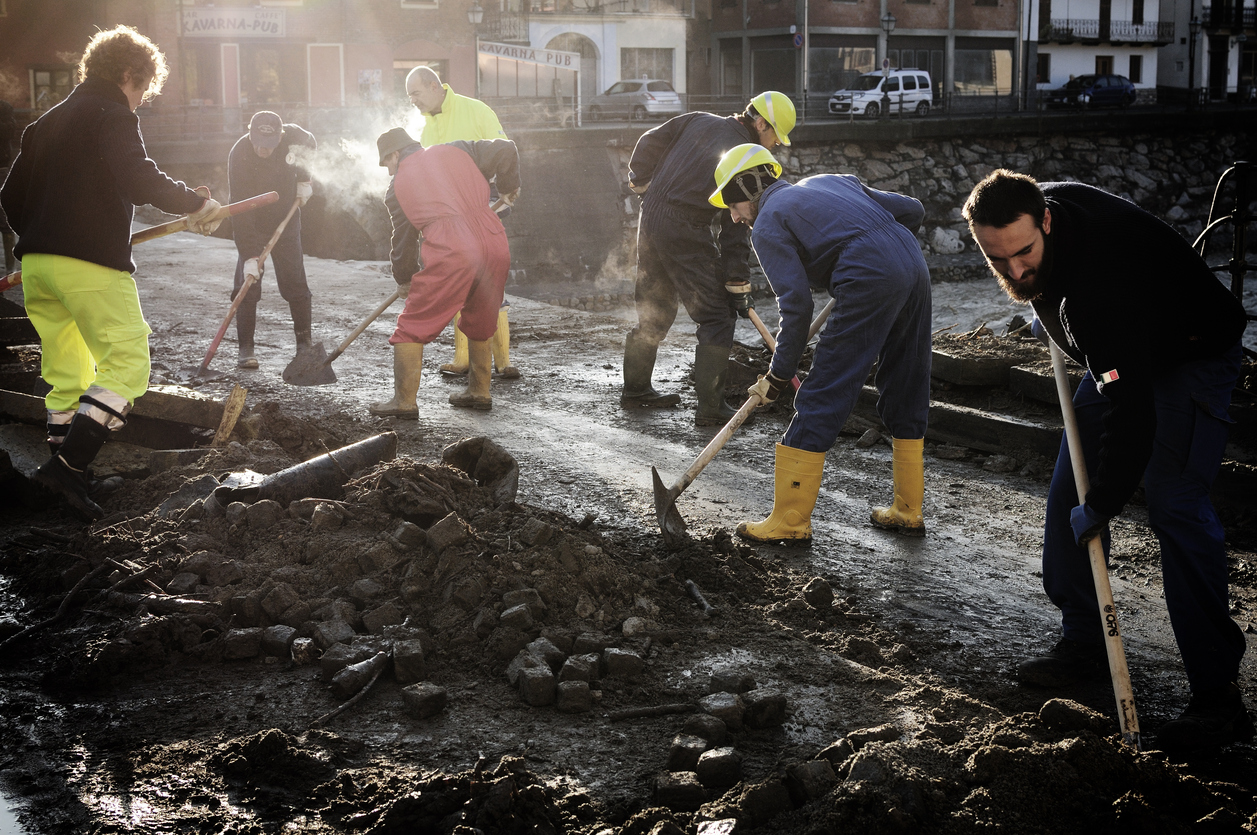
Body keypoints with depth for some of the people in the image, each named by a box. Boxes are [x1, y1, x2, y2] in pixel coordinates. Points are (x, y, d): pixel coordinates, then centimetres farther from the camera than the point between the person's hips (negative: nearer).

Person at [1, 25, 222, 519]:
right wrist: (195, 203, -9)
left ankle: (64, 488, 15)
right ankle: (67, 465, -17)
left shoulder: (47, 123, 21)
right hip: (91, 262, -9)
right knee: (127, 362, -6)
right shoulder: (112, 115, -4)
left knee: (66, 373, 14)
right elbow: (140, 180, -20)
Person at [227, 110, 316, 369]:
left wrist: (304, 179, -1)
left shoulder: (292, 136, -18)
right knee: (247, 286, -8)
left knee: (295, 284, 1)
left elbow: (310, 144, 11)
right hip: (251, 224, -2)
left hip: (286, 220, 2)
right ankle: (245, 347, -1)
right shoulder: (239, 155, -28)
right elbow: (240, 209, -30)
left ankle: (305, 344, 11)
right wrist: (249, 255, -35)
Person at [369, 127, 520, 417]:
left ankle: (404, 401, 4)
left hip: (449, 251, -4)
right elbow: (504, 150, 14)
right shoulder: (454, 151, 21)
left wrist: (404, 278, 36)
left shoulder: (399, 184, 15)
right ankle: (479, 392, 30)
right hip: (494, 241, 5)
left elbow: (403, 238, 20)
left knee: (414, 325, 6)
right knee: (480, 322, 23)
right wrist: (509, 187, 33)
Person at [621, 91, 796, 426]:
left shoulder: (700, 121, 10)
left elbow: (650, 141, 14)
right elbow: (736, 227, -9)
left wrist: (641, 181, 30)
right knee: (717, 317, -1)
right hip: (686, 232, -8)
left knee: (654, 311, 21)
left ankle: (635, 389, 32)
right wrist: (739, 285, -6)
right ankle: (710, 407, -1)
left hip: (651, 218, 8)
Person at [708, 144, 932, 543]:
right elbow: (912, 209, 24)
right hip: (915, 269, 8)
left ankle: (790, 520, 3)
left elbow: (797, 306, -4)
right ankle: (908, 511, 27)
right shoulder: (831, 181, 28)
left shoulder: (767, 225, 6)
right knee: (906, 395, 18)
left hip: (869, 285, -8)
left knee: (820, 401, -1)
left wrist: (778, 375, 4)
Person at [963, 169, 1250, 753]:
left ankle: (1218, 693, -18)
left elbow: (1131, 409, -39)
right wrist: (1045, 309, 13)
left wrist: (1103, 505, -30)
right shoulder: (1039, 203, -15)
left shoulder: (1100, 278, -41)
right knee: (1069, 494, 6)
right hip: (1122, 355, 9)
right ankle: (1083, 643, 20)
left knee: (1175, 508, -20)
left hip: (1192, 355, -9)